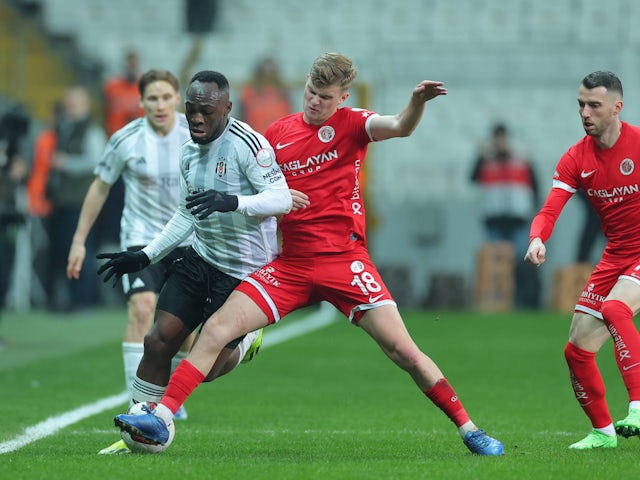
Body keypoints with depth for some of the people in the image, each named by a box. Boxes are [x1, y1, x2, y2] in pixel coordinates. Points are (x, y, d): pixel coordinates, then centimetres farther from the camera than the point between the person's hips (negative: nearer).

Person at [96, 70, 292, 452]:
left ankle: (247, 342, 26)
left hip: (243, 271, -7)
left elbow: (282, 199, -24)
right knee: (158, 341, -5)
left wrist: (232, 201, -39)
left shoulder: (246, 143, -18)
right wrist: (146, 257, 17)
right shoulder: (190, 151, 8)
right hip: (200, 259, 7)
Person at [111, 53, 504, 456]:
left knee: (403, 351, -9)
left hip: (345, 261, -3)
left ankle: (468, 429, 3)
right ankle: (161, 419, -6)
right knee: (216, 330, -8)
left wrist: (417, 102, -43)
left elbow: (400, 127, -22)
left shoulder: (350, 124, -1)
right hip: (291, 266, 3)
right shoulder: (278, 132, 9)